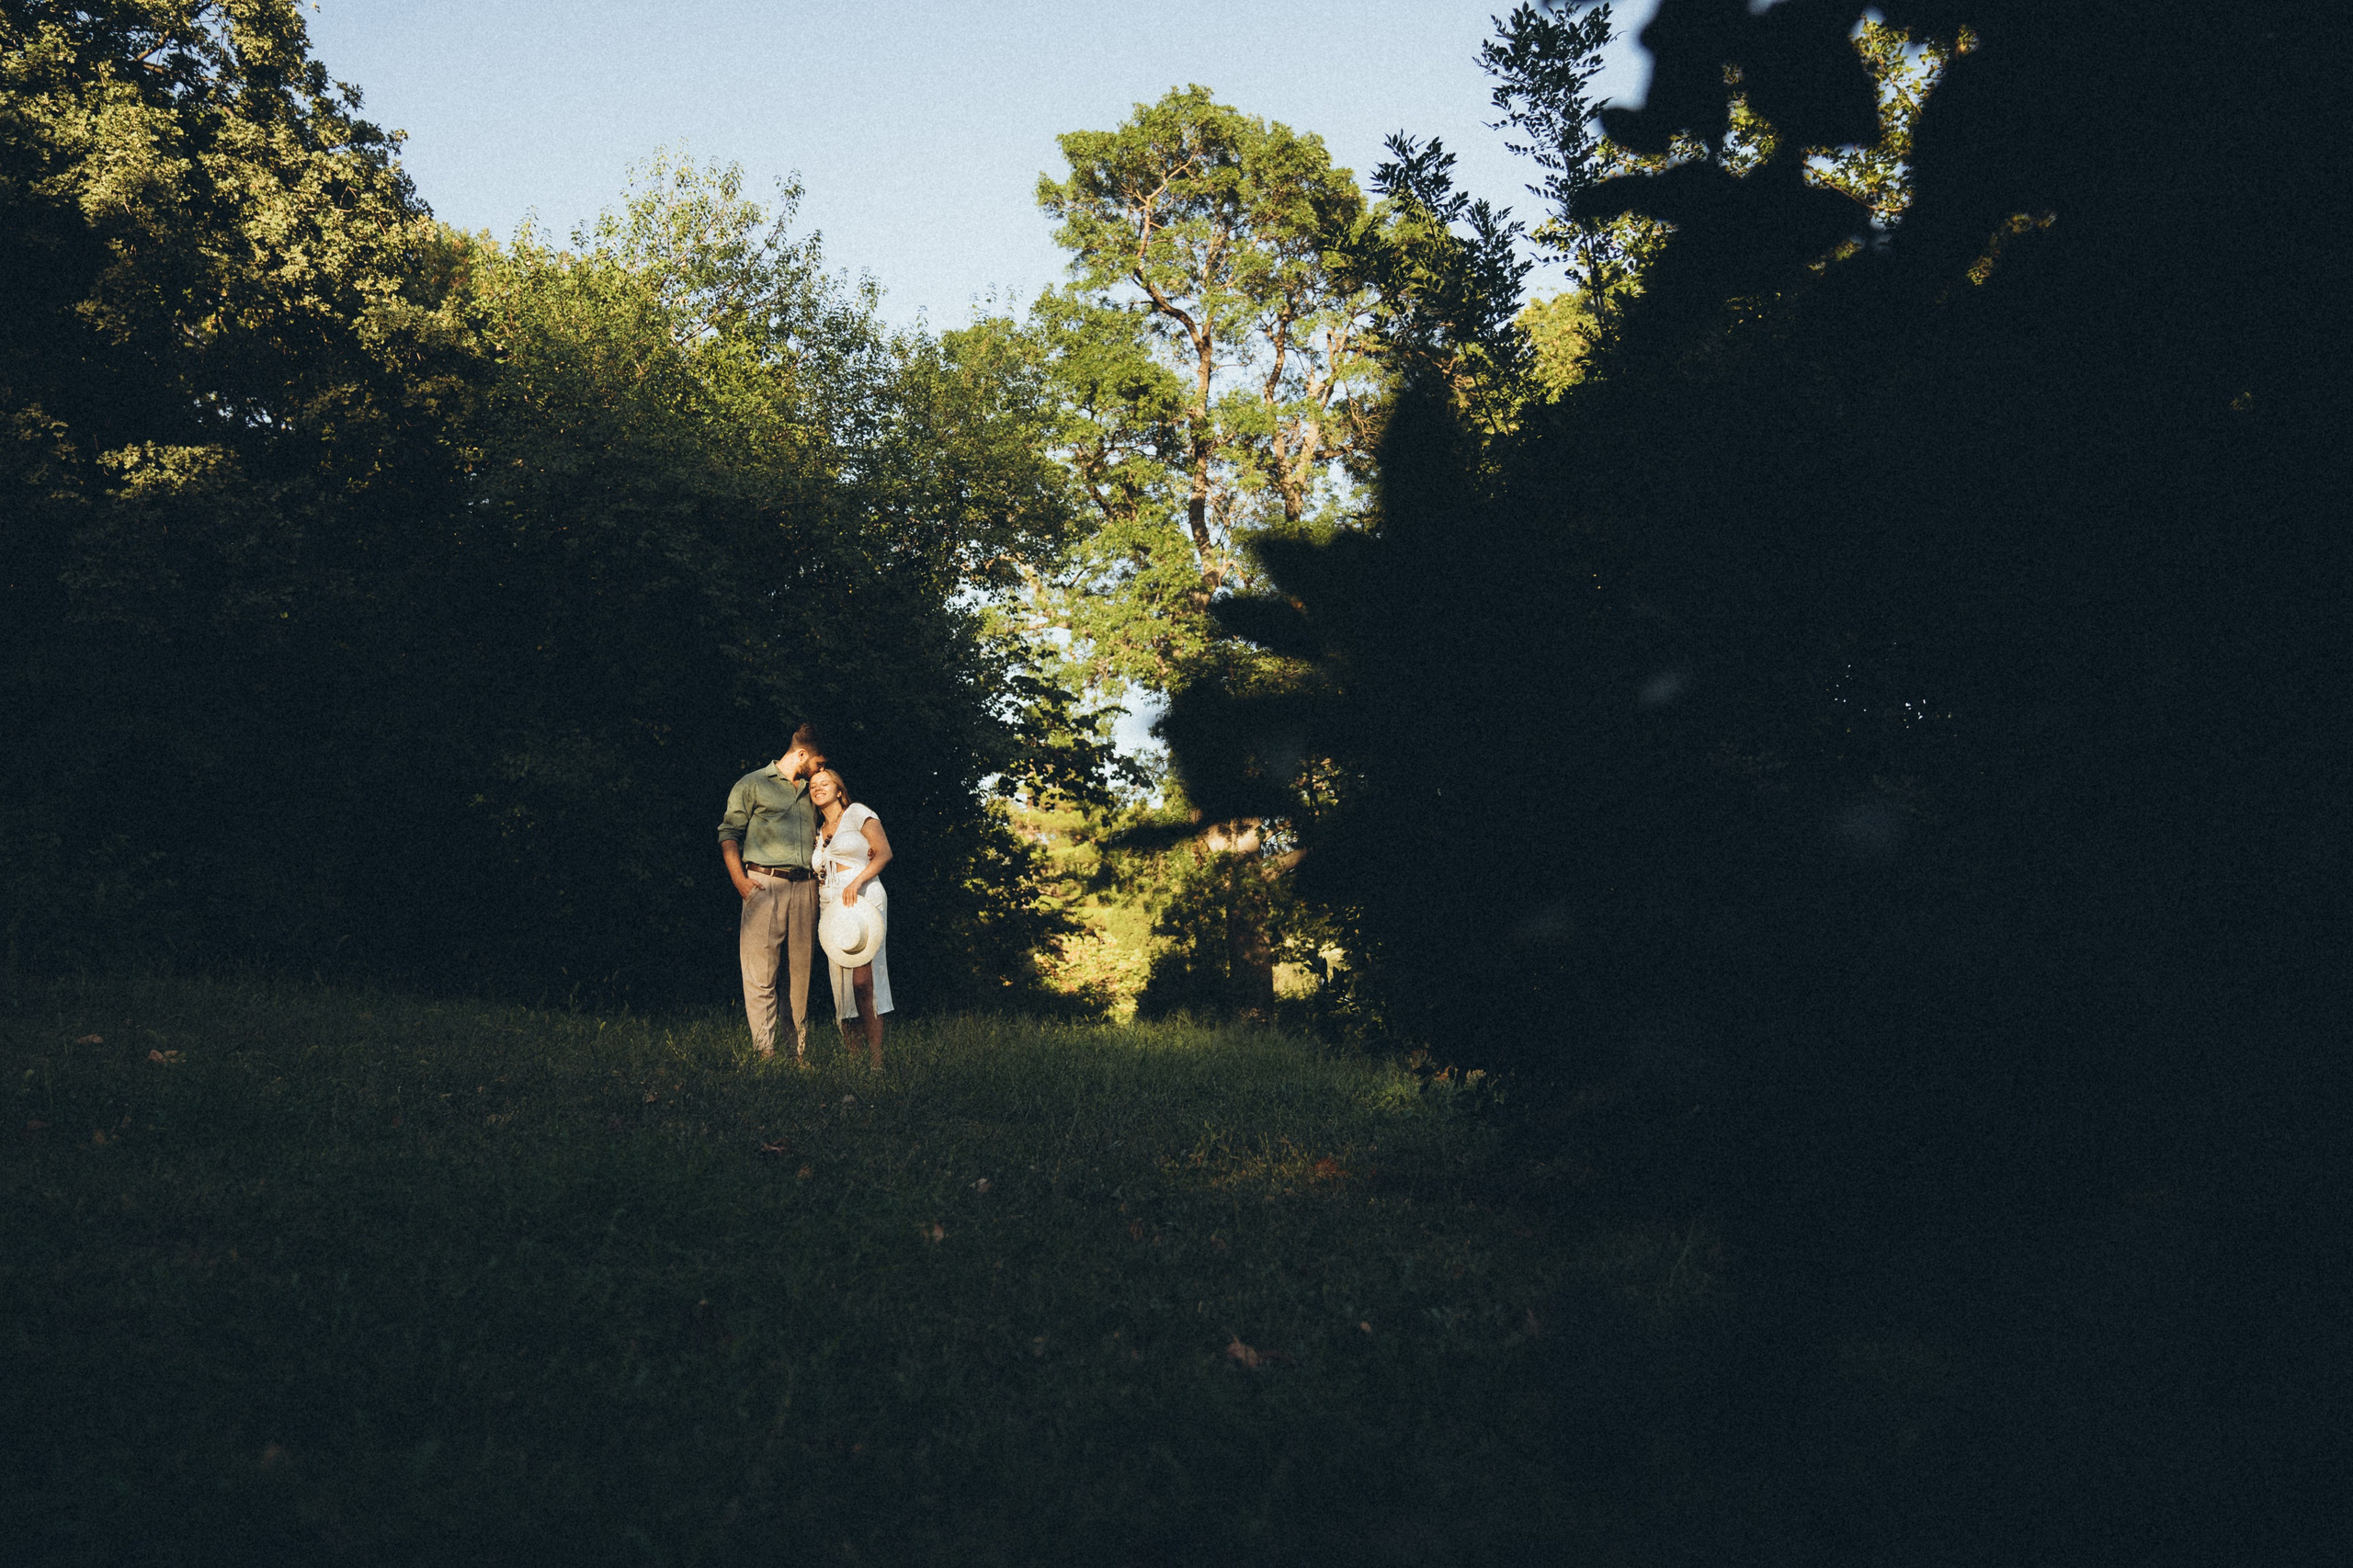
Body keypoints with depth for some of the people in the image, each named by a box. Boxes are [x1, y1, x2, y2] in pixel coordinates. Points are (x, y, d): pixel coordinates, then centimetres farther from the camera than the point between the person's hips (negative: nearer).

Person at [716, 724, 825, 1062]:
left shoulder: (809, 792, 22)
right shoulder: (754, 784, 5)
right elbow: (729, 833, 2)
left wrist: (818, 877, 16)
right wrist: (740, 881, -9)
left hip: (804, 886, 5)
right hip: (764, 883, -5)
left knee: (801, 973, 3)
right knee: (761, 973, -9)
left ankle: (800, 1055, 6)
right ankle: (765, 1053, -9)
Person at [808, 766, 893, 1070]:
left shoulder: (858, 813, 5)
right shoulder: (819, 831, 23)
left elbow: (884, 852, -5)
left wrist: (857, 881, -16)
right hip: (830, 907, 7)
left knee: (863, 979, -16)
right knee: (840, 980, -2)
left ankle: (875, 1058, -17)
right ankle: (849, 1050, 0)